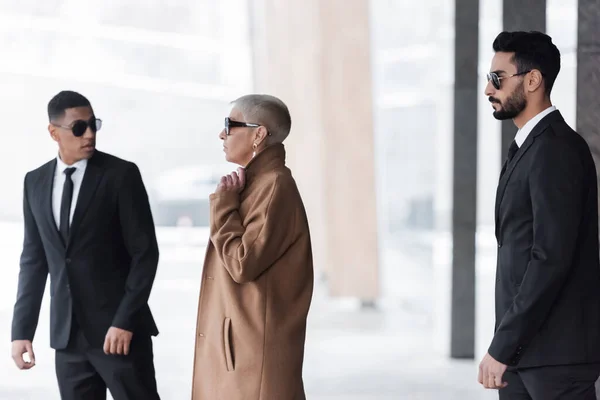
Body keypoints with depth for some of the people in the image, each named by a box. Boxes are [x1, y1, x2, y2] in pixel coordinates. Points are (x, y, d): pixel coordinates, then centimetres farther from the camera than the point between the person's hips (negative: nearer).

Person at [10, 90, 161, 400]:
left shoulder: (121, 174, -4)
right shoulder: (35, 182, 10)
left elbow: (145, 252, -7)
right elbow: (34, 260, 13)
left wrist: (125, 320, -14)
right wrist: (22, 329, 7)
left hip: (118, 328, -4)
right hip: (66, 331, 4)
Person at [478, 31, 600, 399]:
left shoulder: (557, 150, -15)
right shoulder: (529, 147, 17)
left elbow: (552, 258, -22)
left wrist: (502, 347, -20)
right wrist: (506, 346, 15)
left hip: (556, 352, -10)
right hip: (524, 349, 10)